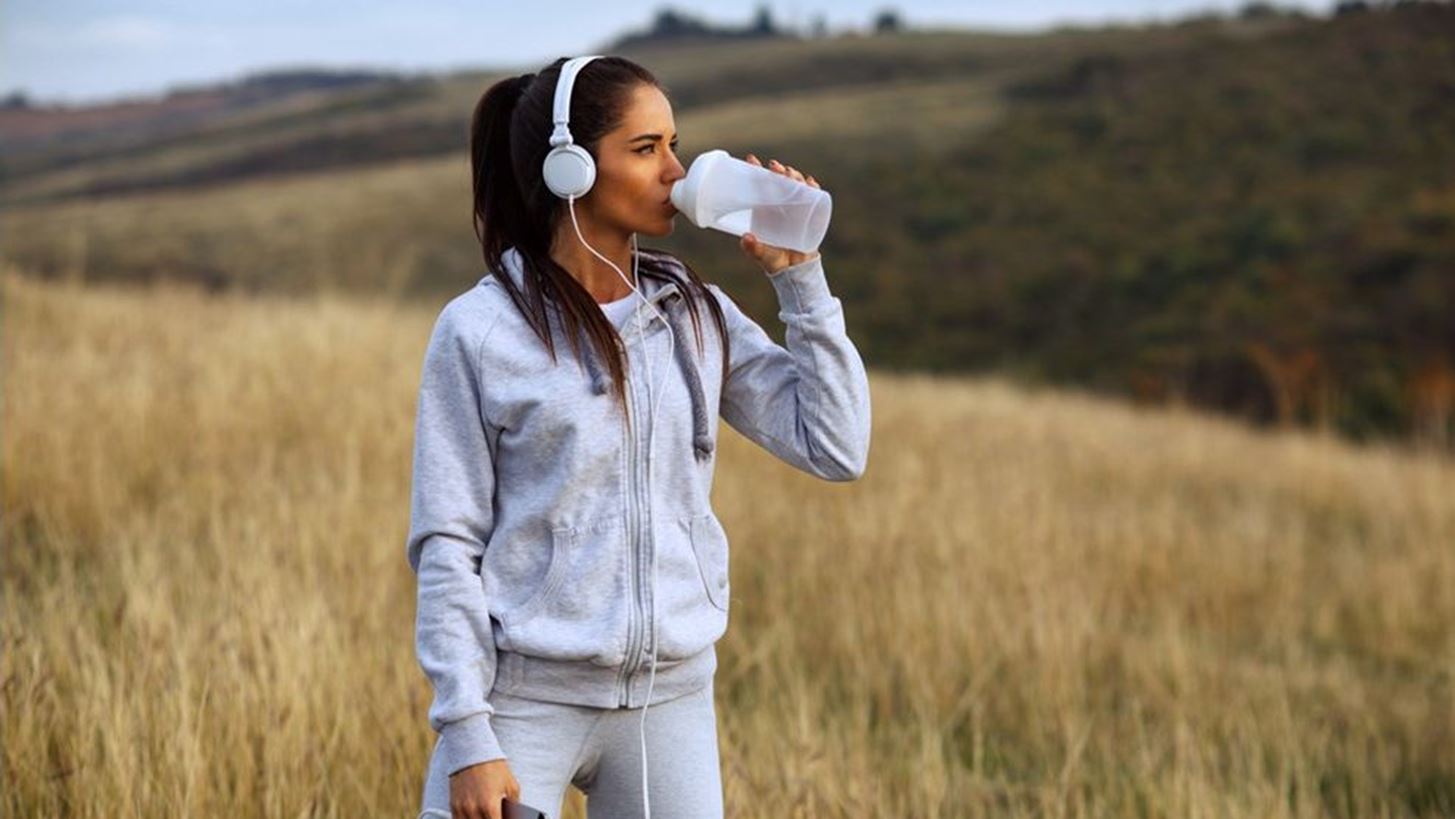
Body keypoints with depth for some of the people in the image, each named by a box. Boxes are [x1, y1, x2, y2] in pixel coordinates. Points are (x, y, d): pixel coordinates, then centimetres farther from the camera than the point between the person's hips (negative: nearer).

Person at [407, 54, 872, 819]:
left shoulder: (697, 317, 7)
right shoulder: (481, 330, -4)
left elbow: (836, 448, 1)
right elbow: (448, 543, -5)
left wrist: (798, 278, -1)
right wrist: (465, 735, -11)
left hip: (672, 699, 4)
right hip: (528, 697, -3)